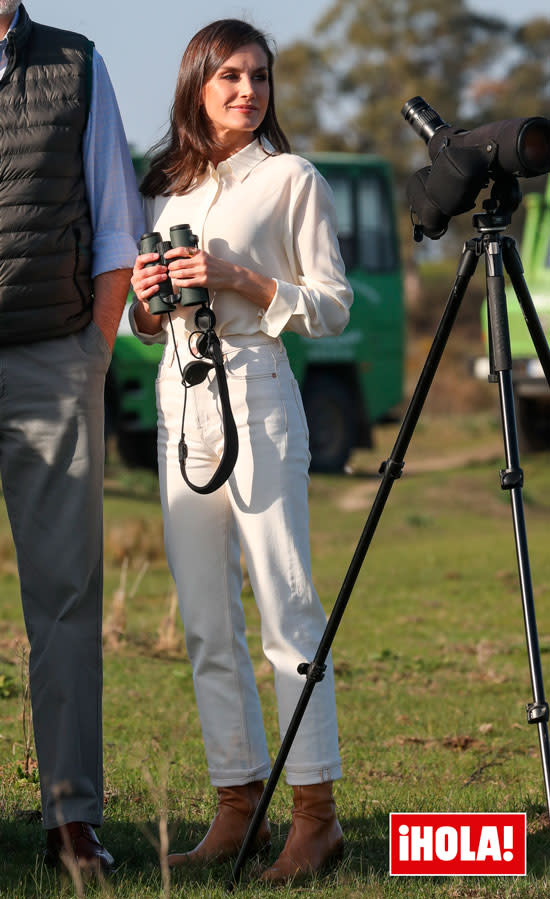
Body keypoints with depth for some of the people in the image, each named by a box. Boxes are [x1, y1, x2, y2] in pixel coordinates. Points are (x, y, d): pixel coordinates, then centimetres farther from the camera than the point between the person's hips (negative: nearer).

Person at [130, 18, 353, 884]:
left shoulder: (291, 178, 0)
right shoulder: (164, 187, 15)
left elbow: (333, 306, -3)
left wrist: (237, 279, -13)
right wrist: (146, 296, 0)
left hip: (255, 394, -6)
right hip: (179, 399, 6)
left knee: (286, 606, -9)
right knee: (207, 624, 5)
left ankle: (316, 812, -7)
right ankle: (238, 804, 10)